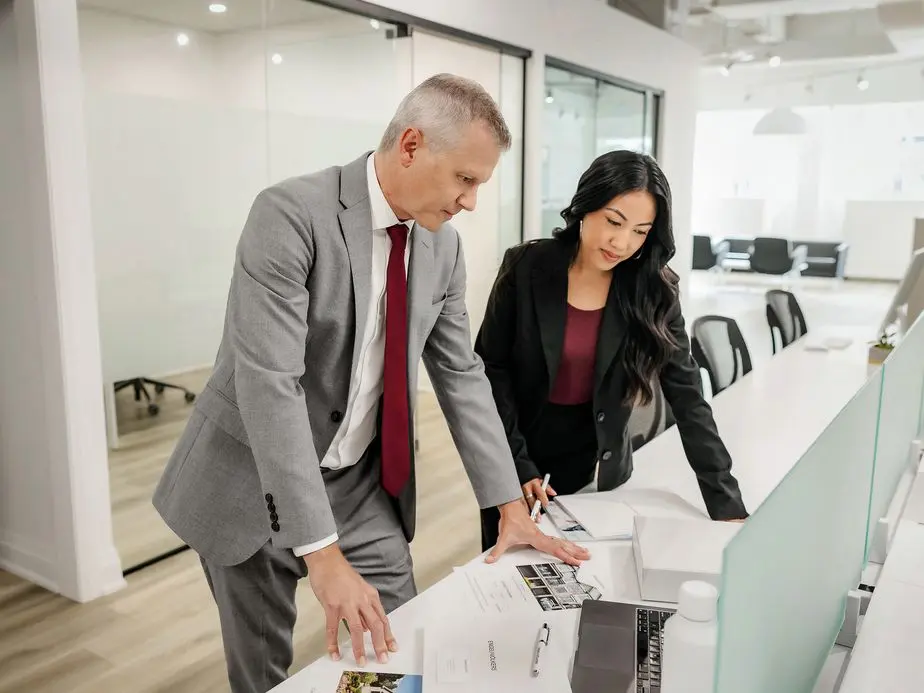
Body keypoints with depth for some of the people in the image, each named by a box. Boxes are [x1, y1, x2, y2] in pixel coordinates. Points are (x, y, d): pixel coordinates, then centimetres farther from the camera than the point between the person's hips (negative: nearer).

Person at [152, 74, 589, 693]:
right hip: (254, 484, -4)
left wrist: (510, 506, 0)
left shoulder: (443, 245, -2)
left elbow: (461, 376, 4)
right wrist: (322, 552, -31)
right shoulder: (292, 214, -22)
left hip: (364, 485, 5)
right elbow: (269, 383, -29)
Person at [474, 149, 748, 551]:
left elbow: (688, 397, -11)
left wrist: (727, 505, -16)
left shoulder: (653, 290, -10)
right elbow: (490, 368, -10)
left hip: (600, 471, 1)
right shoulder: (525, 267, -14)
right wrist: (518, 467, -16)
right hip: (518, 463, -1)